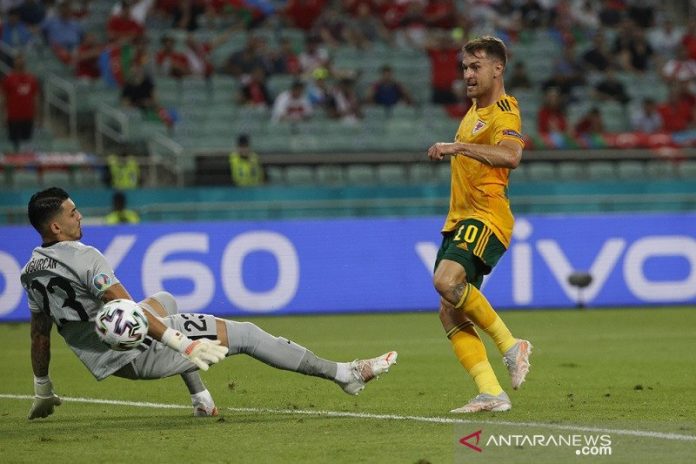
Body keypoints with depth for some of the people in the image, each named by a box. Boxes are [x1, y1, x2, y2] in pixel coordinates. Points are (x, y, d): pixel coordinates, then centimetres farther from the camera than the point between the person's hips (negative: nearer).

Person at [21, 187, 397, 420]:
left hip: (107, 362, 9)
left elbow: (39, 334, 13)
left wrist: (42, 391, 24)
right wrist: (182, 344, -28)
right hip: (138, 352, -9)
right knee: (245, 334, 0)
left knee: (164, 301, 36)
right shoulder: (82, 257, -21)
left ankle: (201, 399, 32)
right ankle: (344, 374, 6)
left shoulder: (31, 272, 4)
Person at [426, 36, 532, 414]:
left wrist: (460, 146, -32)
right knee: (450, 314, -2)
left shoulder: (504, 113, -9)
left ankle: (510, 345, -17)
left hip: (486, 218, -9)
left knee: (447, 281, -31)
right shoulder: (474, 111, 20)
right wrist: (452, 152, 22)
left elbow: (510, 155, -31)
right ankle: (491, 394, -5)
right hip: (459, 220, 10)